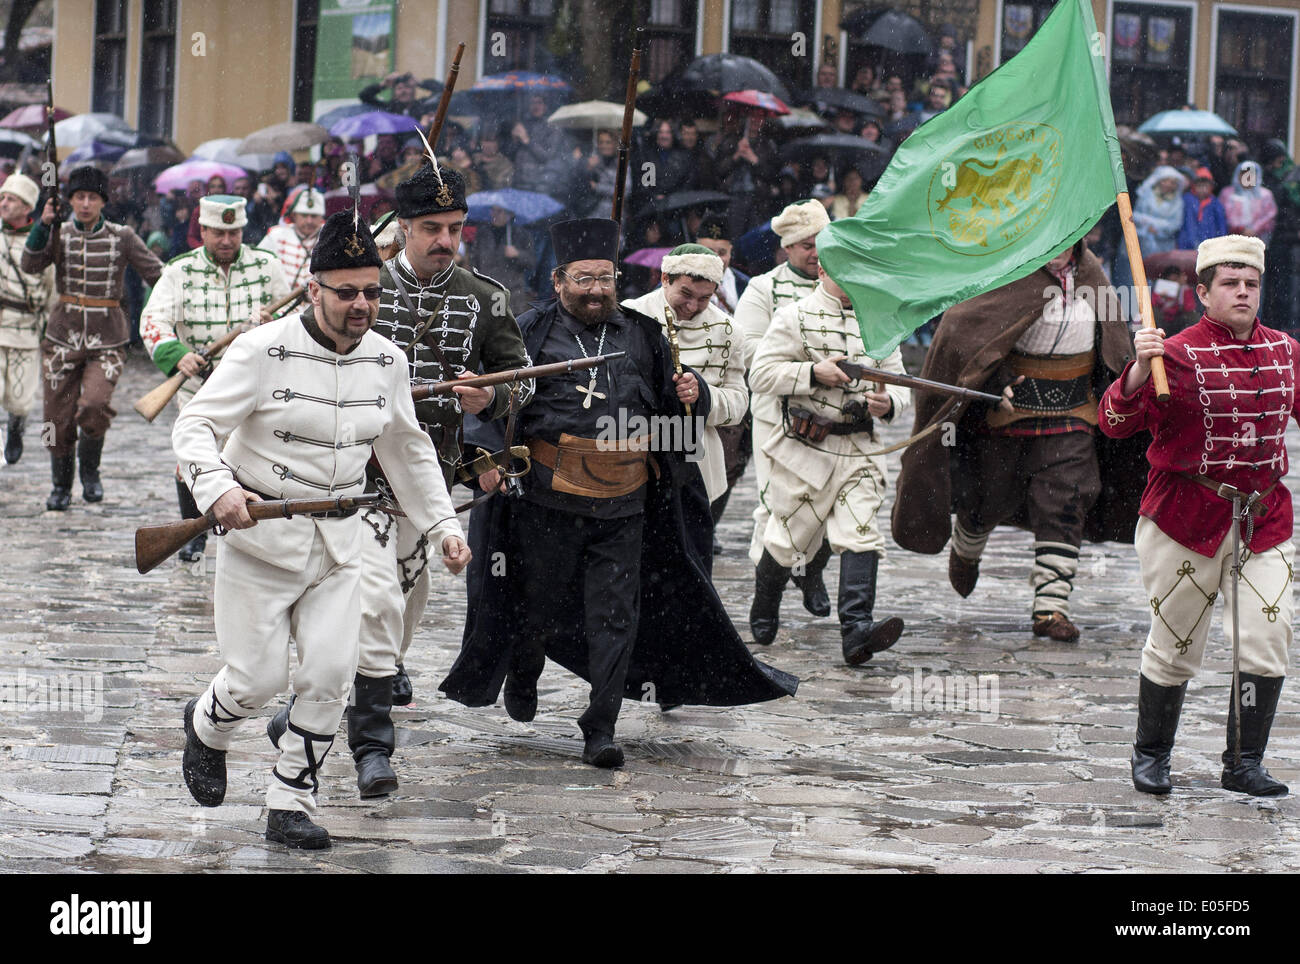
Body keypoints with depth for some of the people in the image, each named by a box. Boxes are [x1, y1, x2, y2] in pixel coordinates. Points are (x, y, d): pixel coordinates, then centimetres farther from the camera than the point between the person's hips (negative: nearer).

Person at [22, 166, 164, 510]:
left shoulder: (122, 237, 2)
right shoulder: (58, 234, 4)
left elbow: (156, 273, 4)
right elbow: (30, 265, -11)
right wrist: (43, 225, -22)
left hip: (106, 337, -2)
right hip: (64, 334, 2)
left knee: (95, 405, -22)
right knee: (59, 416, 4)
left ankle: (90, 468, 5)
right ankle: (61, 485, 25)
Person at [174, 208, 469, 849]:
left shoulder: (385, 360, 5)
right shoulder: (264, 350, -13)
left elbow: (408, 451, 18)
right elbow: (195, 424, -15)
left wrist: (443, 525, 12)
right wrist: (217, 485, -33)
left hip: (337, 542, 5)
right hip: (258, 533, -4)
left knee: (330, 676, -4)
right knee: (258, 678, -2)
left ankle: (290, 807, 9)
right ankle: (206, 726, 33)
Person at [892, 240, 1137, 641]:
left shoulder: (1089, 271, 4)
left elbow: (1112, 334, 20)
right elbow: (960, 327, -18)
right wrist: (996, 382, -24)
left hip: (1070, 414, 3)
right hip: (1007, 409, -3)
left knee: (1065, 503, -7)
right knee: (992, 497, 11)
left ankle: (1051, 607, -6)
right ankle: (965, 549, 46)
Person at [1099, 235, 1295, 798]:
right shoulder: (1178, 355, -10)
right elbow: (1116, 423, -18)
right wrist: (1139, 369, -33)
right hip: (1185, 518, -4)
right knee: (1175, 648, 5)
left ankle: (1243, 763, 8)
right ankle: (1151, 755, 26)